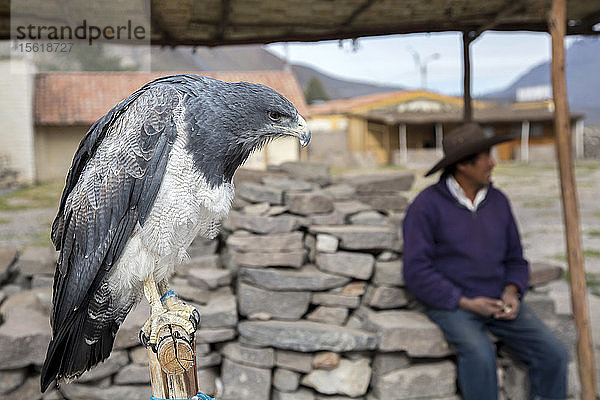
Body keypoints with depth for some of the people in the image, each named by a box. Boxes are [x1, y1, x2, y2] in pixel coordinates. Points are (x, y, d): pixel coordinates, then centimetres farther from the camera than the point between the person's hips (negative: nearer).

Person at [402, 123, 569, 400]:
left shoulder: (497, 201, 7)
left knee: (554, 355, -14)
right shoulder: (427, 205, -10)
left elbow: (515, 260, 14)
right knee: (479, 354, -33)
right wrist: (466, 303, -18)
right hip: (450, 303, -5)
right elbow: (417, 272, -14)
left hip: (497, 301, 5)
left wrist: (512, 294, -7)